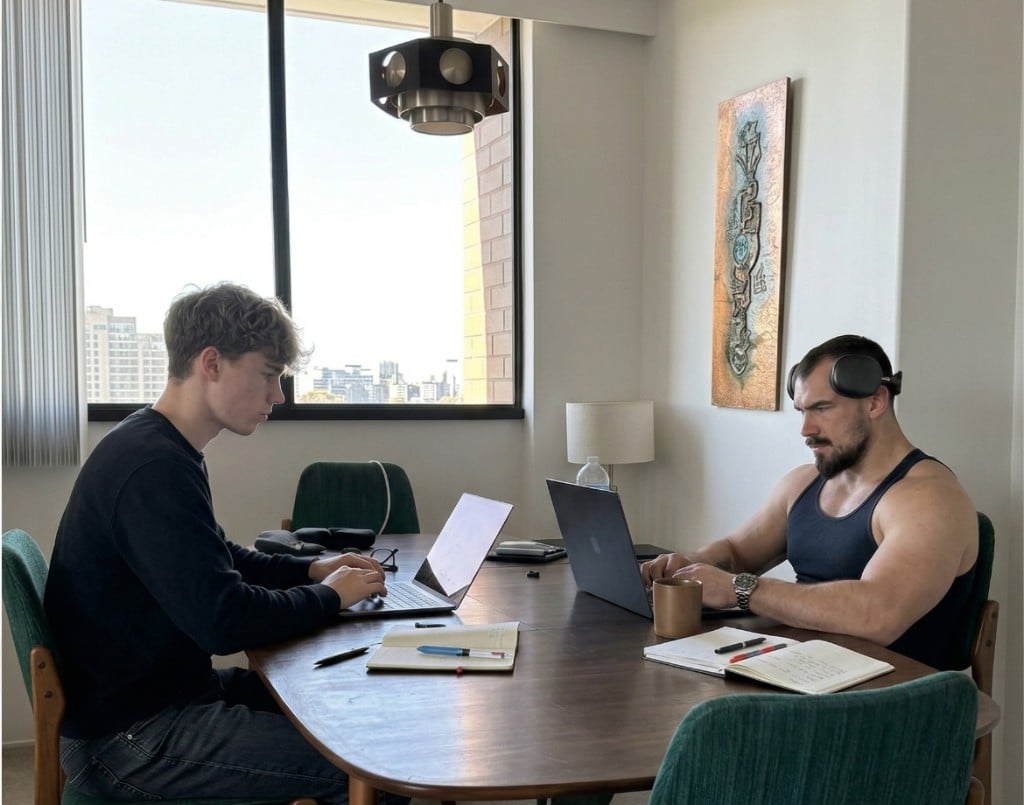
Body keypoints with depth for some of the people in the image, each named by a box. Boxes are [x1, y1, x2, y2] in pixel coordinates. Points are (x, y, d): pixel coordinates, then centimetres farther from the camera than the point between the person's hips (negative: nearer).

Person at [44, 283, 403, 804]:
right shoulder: (152, 468, -25)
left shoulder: (162, 450, 10)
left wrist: (309, 569, 8)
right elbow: (224, 619, -28)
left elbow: (216, 562, 23)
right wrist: (329, 596, -11)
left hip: (162, 690, 10)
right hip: (123, 738, -10)